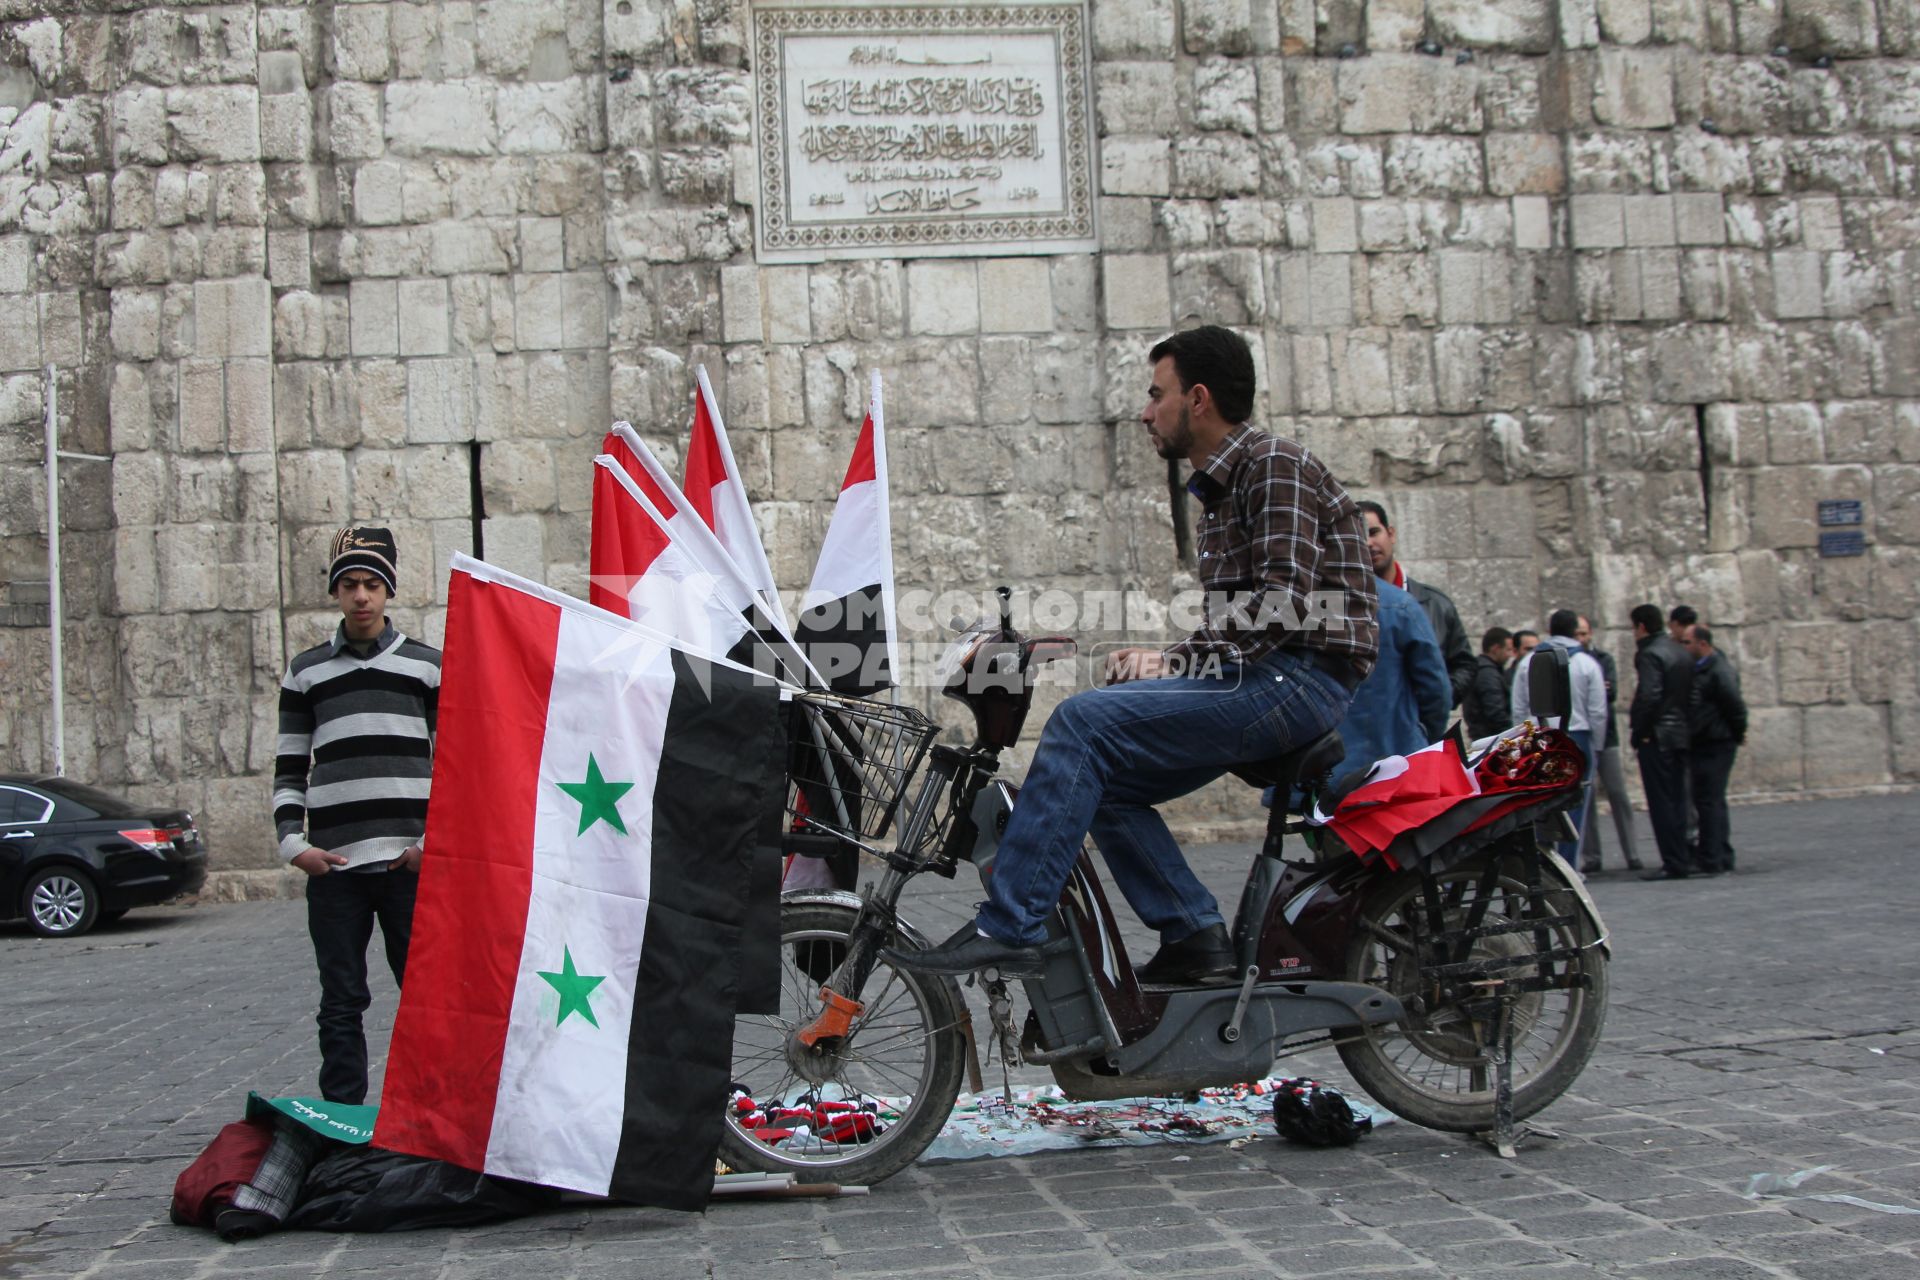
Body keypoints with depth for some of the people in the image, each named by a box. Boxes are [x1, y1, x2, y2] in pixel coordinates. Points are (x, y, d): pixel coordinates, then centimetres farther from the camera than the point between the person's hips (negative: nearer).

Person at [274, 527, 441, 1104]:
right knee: (341, 1003, 6)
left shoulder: (427, 665, 9)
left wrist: (440, 838, -3)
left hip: (410, 862, -1)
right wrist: (293, 842, -1)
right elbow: (289, 768, 13)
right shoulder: (306, 671, 13)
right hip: (333, 865, 1)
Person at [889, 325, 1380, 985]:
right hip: (1261, 684, 10)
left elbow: (1284, 605, -18)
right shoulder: (1218, 490, 23)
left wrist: (1177, 662, -17)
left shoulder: (1275, 463, -7)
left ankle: (1007, 928, -22)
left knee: (1084, 720, -21)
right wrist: (1170, 661, 2)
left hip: (1302, 677, -10)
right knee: (1099, 779, 2)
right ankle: (1194, 936, 2)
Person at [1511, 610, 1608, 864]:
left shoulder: (1528, 662, 3)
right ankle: (1568, 867, 1)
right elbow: (1598, 712, -2)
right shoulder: (1587, 663, -2)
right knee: (1574, 805, 3)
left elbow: (1518, 710, 5)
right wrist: (1596, 747, 9)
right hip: (1577, 738, -2)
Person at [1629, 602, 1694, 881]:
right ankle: (1681, 859, 16)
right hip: (1681, 734, 9)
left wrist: (1637, 732, -13)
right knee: (1677, 799, 12)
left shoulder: (1649, 655, -14)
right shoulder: (1682, 652, 13)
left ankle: (1673, 864, -6)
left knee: (1661, 802, -5)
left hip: (1657, 736, -8)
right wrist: (1685, 725, 17)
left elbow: (1648, 697, -22)